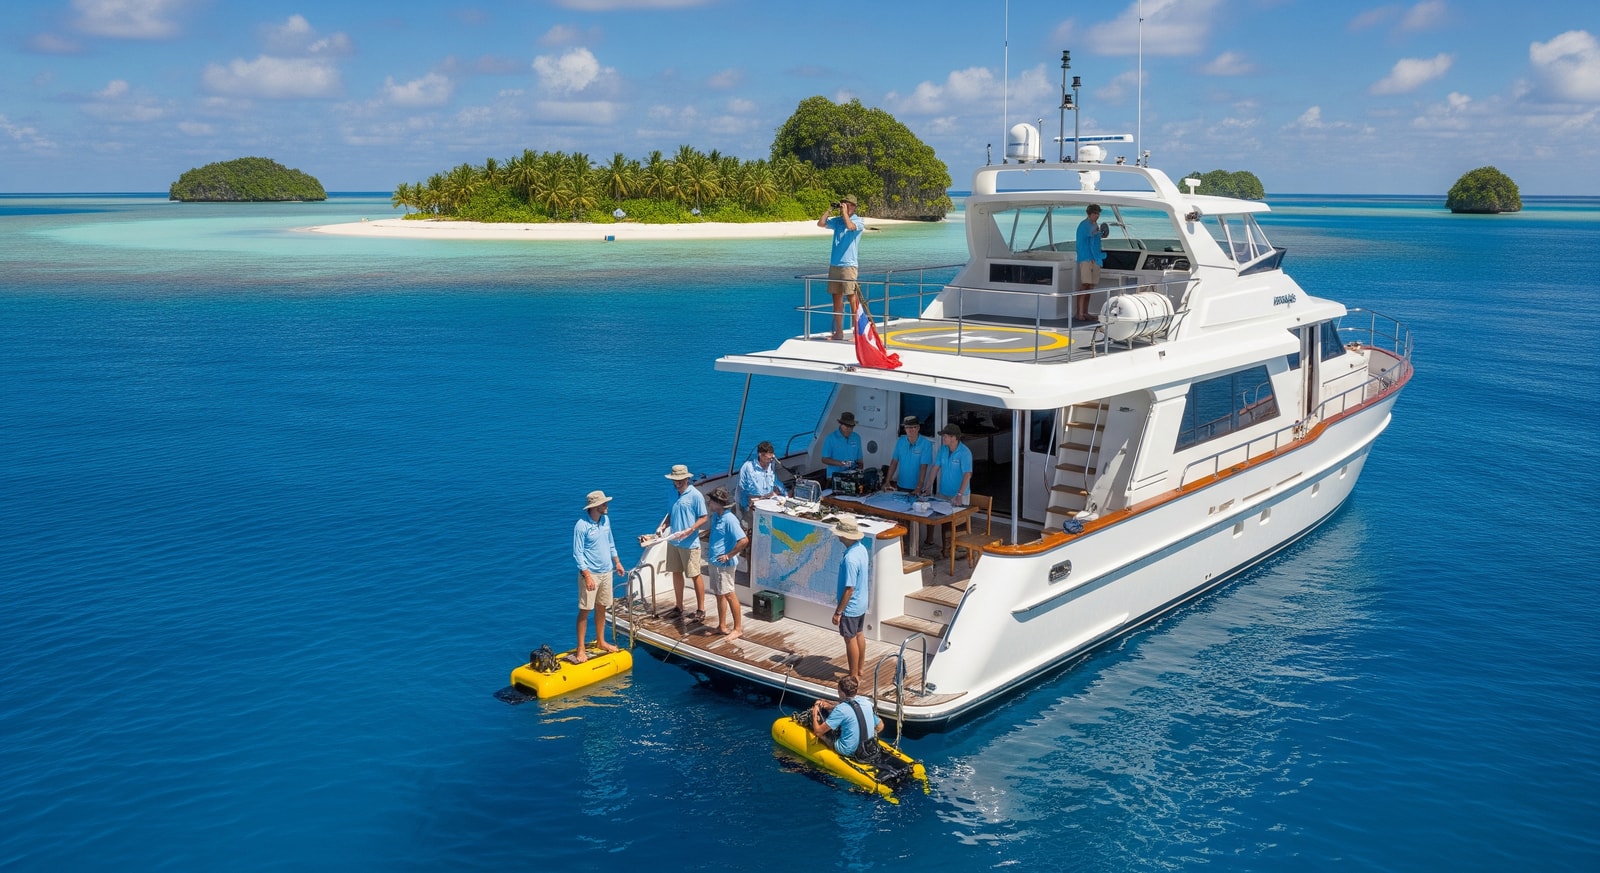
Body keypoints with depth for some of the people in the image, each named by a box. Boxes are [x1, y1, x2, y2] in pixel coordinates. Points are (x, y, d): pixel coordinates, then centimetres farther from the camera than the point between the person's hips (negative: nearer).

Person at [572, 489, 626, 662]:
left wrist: (617, 562, 15)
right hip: (590, 573, -7)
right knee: (585, 611, -1)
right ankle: (581, 648, 3)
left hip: (606, 572, 7)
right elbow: (577, 554, -17)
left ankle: (600, 641, 28)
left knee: (601, 608, 16)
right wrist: (587, 576, -22)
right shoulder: (582, 526, -18)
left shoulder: (606, 519, 3)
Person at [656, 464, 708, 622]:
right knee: (676, 573, 13)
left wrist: (690, 530, -24)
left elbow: (703, 518, -11)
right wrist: (663, 526, 0)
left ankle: (701, 610, 11)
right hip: (673, 542, 7)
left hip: (690, 543, -7)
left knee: (696, 575, 2)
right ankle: (679, 608, 24)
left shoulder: (695, 495, -12)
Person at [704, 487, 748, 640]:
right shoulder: (715, 516, 8)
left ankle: (738, 628, 5)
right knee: (719, 594, 16)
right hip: (714, 562, 10)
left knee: (729, 594, -3)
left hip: (724, 564, -10)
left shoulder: (730, 519, -21)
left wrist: (729, 555, -20)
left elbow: (744, 541, -27)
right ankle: (722, 626, 26)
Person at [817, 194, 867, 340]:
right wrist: (830, 209, 5)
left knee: (853, 301, -6)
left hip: (848, 265, -6)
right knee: (837, 300, 9)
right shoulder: (837, 221, 13)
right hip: (834, 265, 6)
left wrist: (844, 212, -11)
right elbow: (820, 223, 6)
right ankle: (838, 332, 15)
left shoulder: (858, 221, -3)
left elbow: (850, 226, -23)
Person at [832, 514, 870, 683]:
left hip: (850, 607, -9)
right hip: (862, 603, 9)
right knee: (859, 636, 20)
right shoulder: (861, 549, -2)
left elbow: (849, 589, -27)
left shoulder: (850, 559, -30)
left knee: (850, 640, 5)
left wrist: (838, 612, -19)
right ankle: (859, 670, 34)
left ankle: (853, 676, 17)